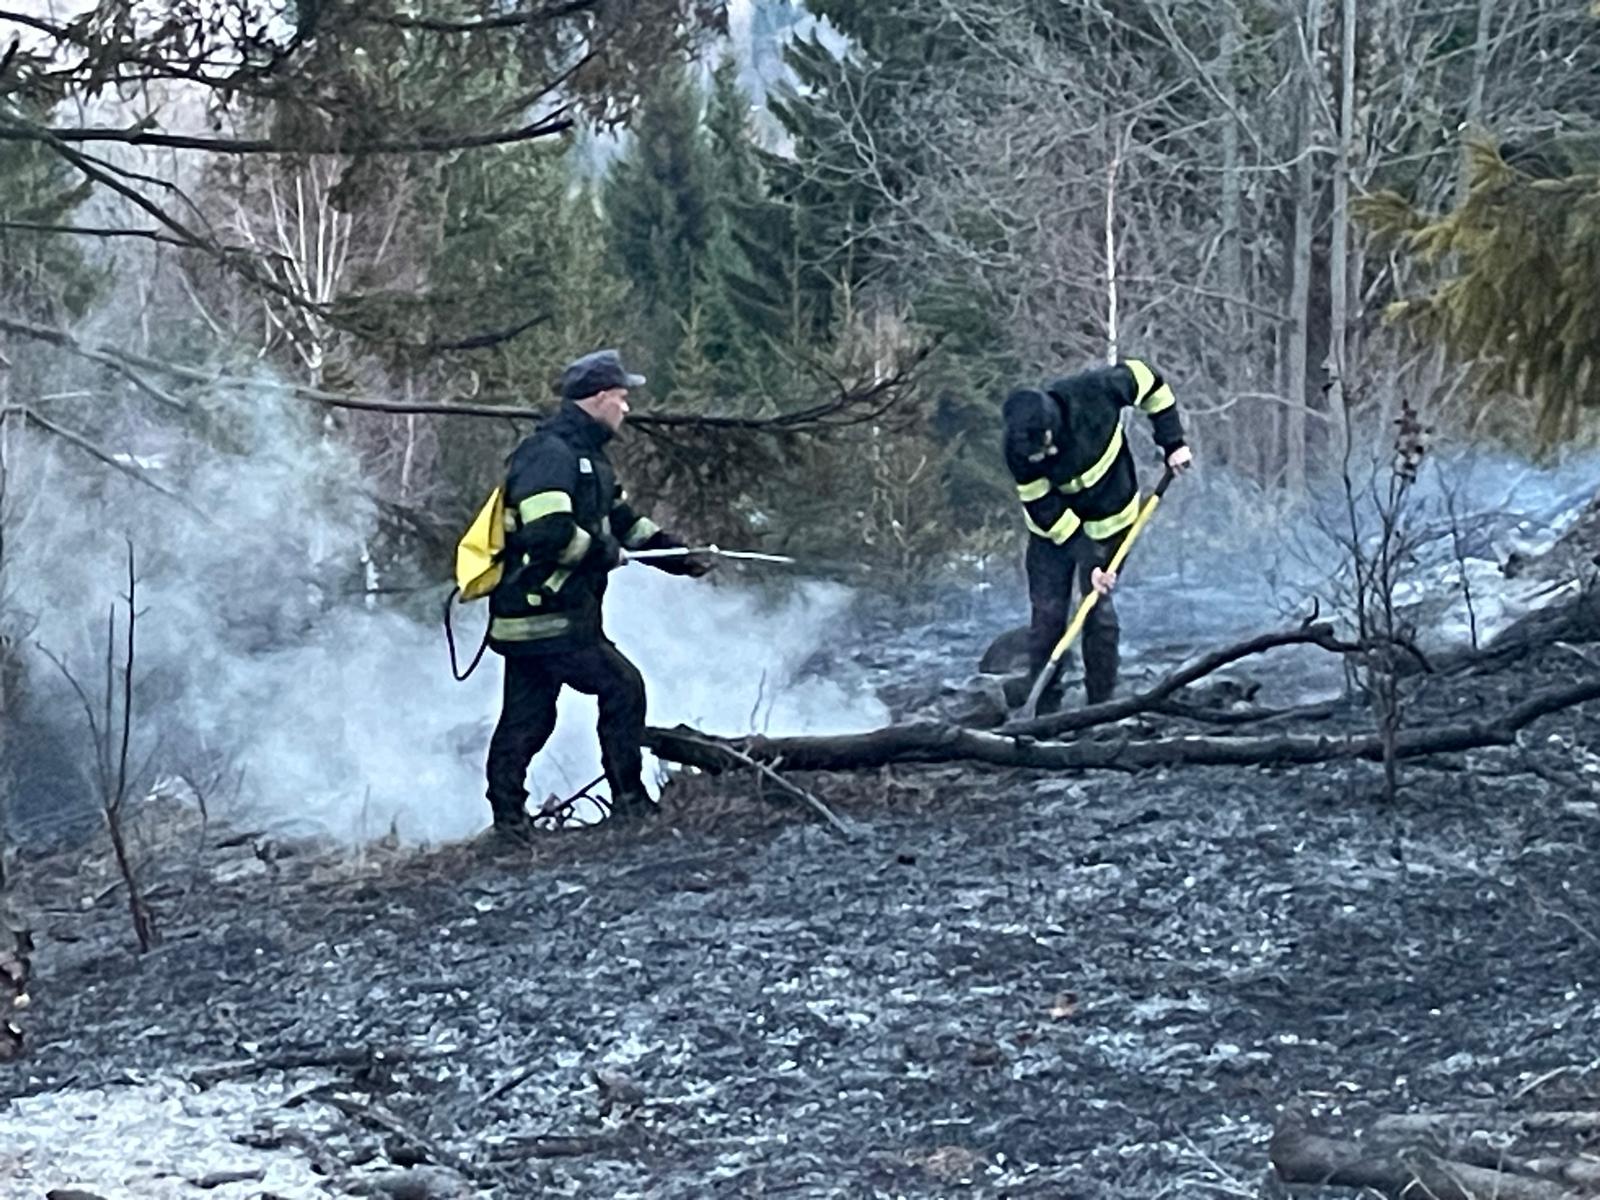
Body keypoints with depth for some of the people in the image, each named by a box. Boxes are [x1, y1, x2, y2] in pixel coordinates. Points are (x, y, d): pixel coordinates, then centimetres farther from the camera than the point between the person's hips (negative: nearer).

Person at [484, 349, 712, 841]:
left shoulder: (586, 456, 19)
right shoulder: (549, 454, -16)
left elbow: (624, 520, 26)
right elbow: (549, 533, -28)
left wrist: (680, 556, 21)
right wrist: (605, 553, -14)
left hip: (530, 621, 10)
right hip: (546, 620, -10)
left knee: (527, 719, 11)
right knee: (622, 688, -2)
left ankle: (509, 819, 15)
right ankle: (629, 802, 7)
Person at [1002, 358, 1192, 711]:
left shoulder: (1096, 391, -30)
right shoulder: (1019, 452, -28)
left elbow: (1148, 381, -10)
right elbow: (1049, 515, -22)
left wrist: (1172, 442, -11)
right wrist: (1089, 561, -27)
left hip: (1110, 523, 0)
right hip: (1052, 529, 0)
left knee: (1099, 611, -6)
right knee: (1047, 614, -3)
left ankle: (1101, 706, 3)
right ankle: (1044, 712, 5)